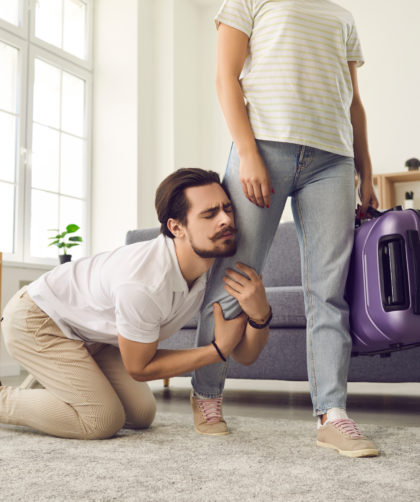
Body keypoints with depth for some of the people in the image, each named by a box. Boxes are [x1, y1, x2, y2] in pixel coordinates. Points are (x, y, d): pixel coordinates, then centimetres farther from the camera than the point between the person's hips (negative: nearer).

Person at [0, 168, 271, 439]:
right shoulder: (144, 284, -40)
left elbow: (245, 354, -13)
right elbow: (139, 368, -22)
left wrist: (260, 315, -35)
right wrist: (218, 349, -26)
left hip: (91, 334, 8)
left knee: (141, 414, 7)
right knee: (103, 421, -17)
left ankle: (50, 381, 26)